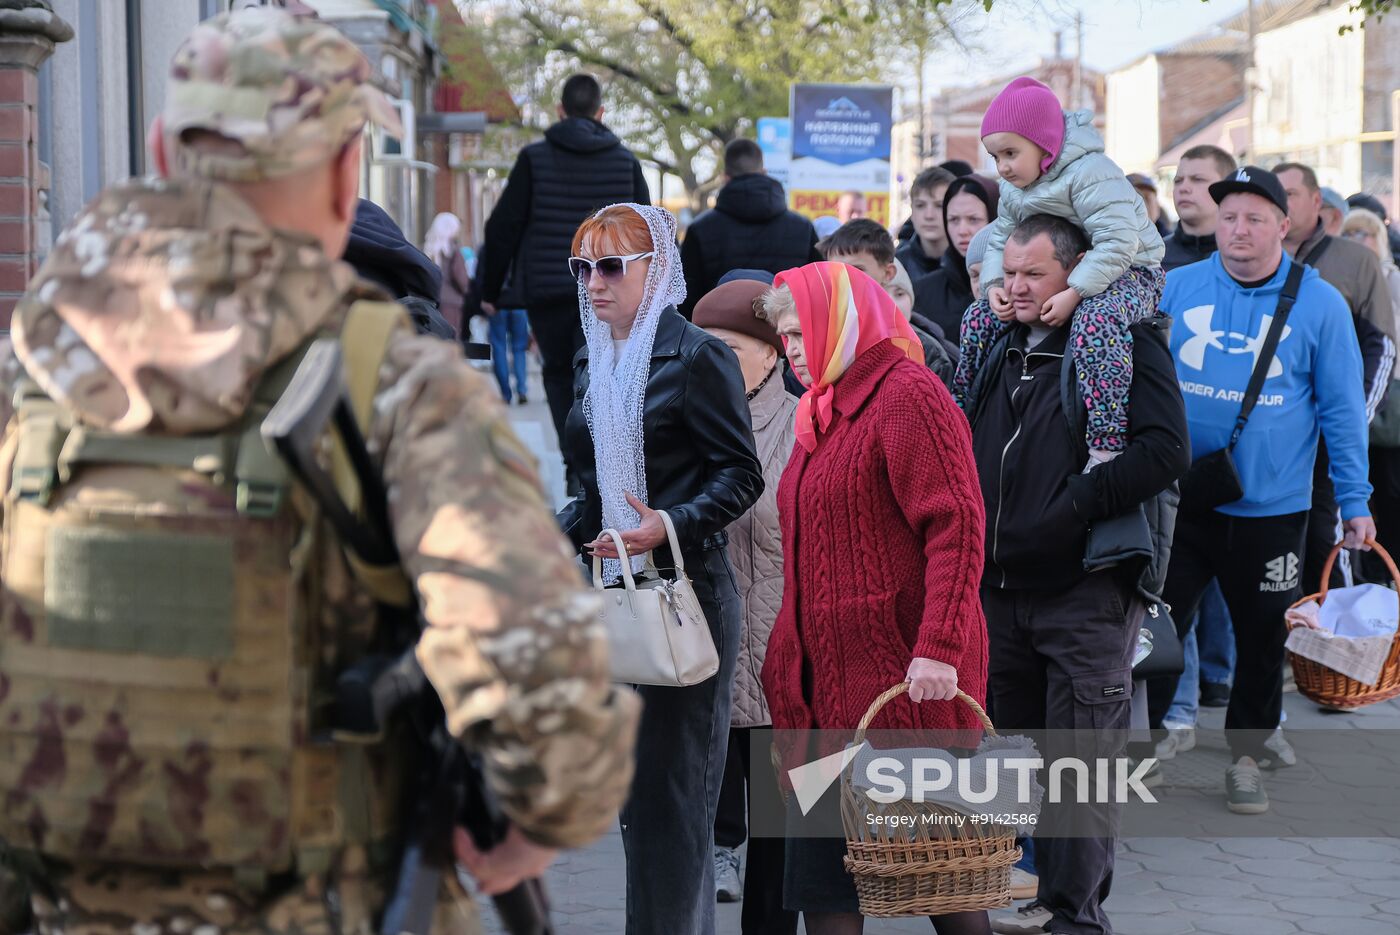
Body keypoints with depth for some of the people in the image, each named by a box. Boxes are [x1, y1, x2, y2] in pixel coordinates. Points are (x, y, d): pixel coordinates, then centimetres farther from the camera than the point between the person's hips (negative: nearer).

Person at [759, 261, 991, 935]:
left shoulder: (908, 394, -9)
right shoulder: (826, 412, 21)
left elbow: (956, 528, -19)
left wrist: (939, 648, -26)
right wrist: (787, 653, 20)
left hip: (904, 677, -9)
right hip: (829, 676, 9)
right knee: (820, 861, 5)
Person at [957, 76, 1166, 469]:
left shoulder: (1089, 173, -23)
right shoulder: (1013, 189, 5)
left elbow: (1118, 242, -31)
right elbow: (1000, 239, 11)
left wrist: (1074, 293, -35)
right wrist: (995, 285, -10)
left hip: (1127, 272, -9)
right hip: (1058, 278, 9)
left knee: (1093, 323, -43)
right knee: (979, 317, 1)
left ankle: (1108, 445, -47)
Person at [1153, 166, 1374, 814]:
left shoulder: (1320, 303, -3)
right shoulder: (1175, 288, 0)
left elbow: (1342, 408, 1)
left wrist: (1354, 499, 1)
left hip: (1271, 505, 0)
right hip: (1178, 496, 1)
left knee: (1261, 637, 11)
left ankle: (1247, 754, 26)